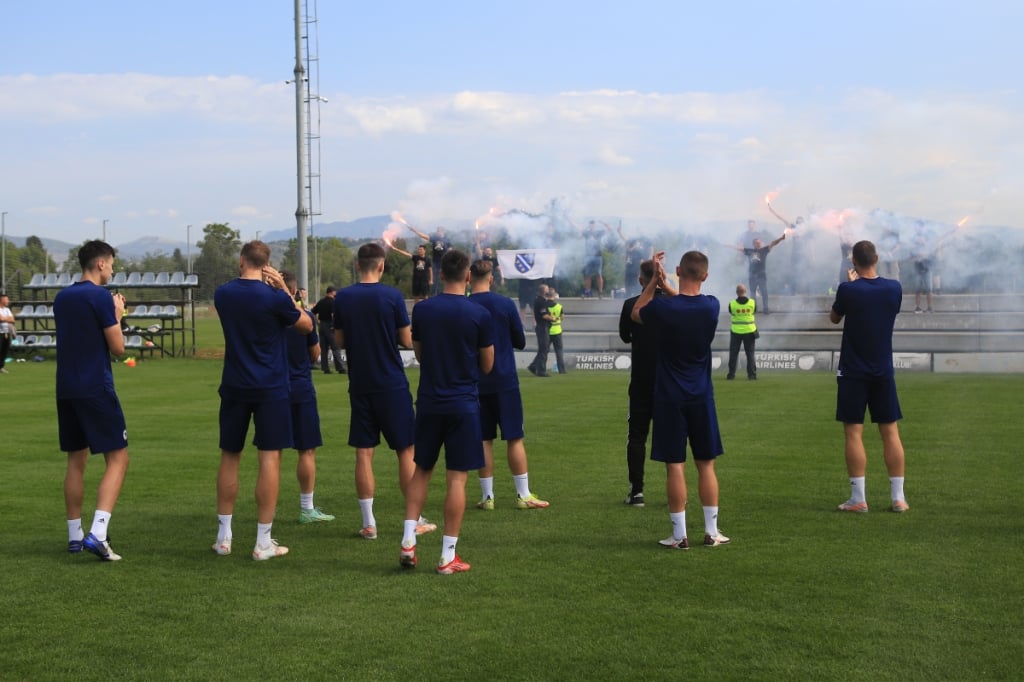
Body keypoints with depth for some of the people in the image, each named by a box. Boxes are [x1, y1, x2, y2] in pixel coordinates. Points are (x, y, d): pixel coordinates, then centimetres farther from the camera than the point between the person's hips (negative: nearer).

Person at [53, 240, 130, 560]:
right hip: (96, 389, -7)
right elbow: (118, 349, -9)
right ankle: (98, 533, -17)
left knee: (76, 460, 14)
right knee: (117, 458, -4)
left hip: (66, 389, 7)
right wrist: (118, 316, 5)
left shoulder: (62, 298, 11)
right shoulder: (101, 297, -11)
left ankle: (75, 535, 18)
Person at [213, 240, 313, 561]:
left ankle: (224, 537, 18)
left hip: (234, 387, 4)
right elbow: (307, 325, 2)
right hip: (271, 389, -4)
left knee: (229, 457, 13)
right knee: (269, 458, 0)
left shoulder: (222, 294, 0)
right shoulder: (274, 297, -12)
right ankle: (263, 543, 0)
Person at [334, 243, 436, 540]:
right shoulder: (392, 296, -10)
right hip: (392, 384, -3)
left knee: (364, 453, 6)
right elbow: (407, 341, -6)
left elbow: (340, 341, 7)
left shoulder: (342, 298, 0)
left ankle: (368, 523, 6)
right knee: (406, 450, 6)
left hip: (359, 385, 3)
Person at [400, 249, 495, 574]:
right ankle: (448, 557, 3)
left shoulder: (421, 310, -1)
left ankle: (408, 541, 10)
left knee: (421, 470, 18)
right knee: (457, 478, 1)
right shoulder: (479, 315, -8)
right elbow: (487, 365, 0)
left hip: (429, 402, 3)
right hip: (464, 404, -3)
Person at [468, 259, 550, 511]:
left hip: (476, 383, 1)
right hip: (505, 379, -1)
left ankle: (487, 497, 8)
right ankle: (523, 495, 5)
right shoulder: (505, 304, -5)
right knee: (515, 438, 4)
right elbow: (520, 342, 3)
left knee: (484, 439, 6)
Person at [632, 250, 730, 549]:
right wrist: (666, 286, 12)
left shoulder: (662, 308, -15)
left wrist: (655, 281, 7)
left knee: (675, 466, 1)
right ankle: (711, 532, 14)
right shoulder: (712, 307, -6)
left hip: (670, 398, -3)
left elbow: (636, 314, 8)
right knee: (706, 464, 11)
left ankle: (679, 535, 3)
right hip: (702, 396, 3)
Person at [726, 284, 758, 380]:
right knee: (750, 354, 8)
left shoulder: (732, 303, -12)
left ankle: (731, 374, 10)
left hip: (736, 331, -1)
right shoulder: (752, 302, -9)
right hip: (749, 331, 1)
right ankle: (752, 374, 4)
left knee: (733, 353, 10)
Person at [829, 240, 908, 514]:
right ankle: (898, 497, 8)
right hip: (883, 371, 3)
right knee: (890, 432, 7)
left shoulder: (848, 290, -13)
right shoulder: (894, 288, -3)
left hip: (853, 372, -3)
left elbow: (834, 318, 5)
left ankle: (858, 499, -2)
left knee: (854, 432, 0)